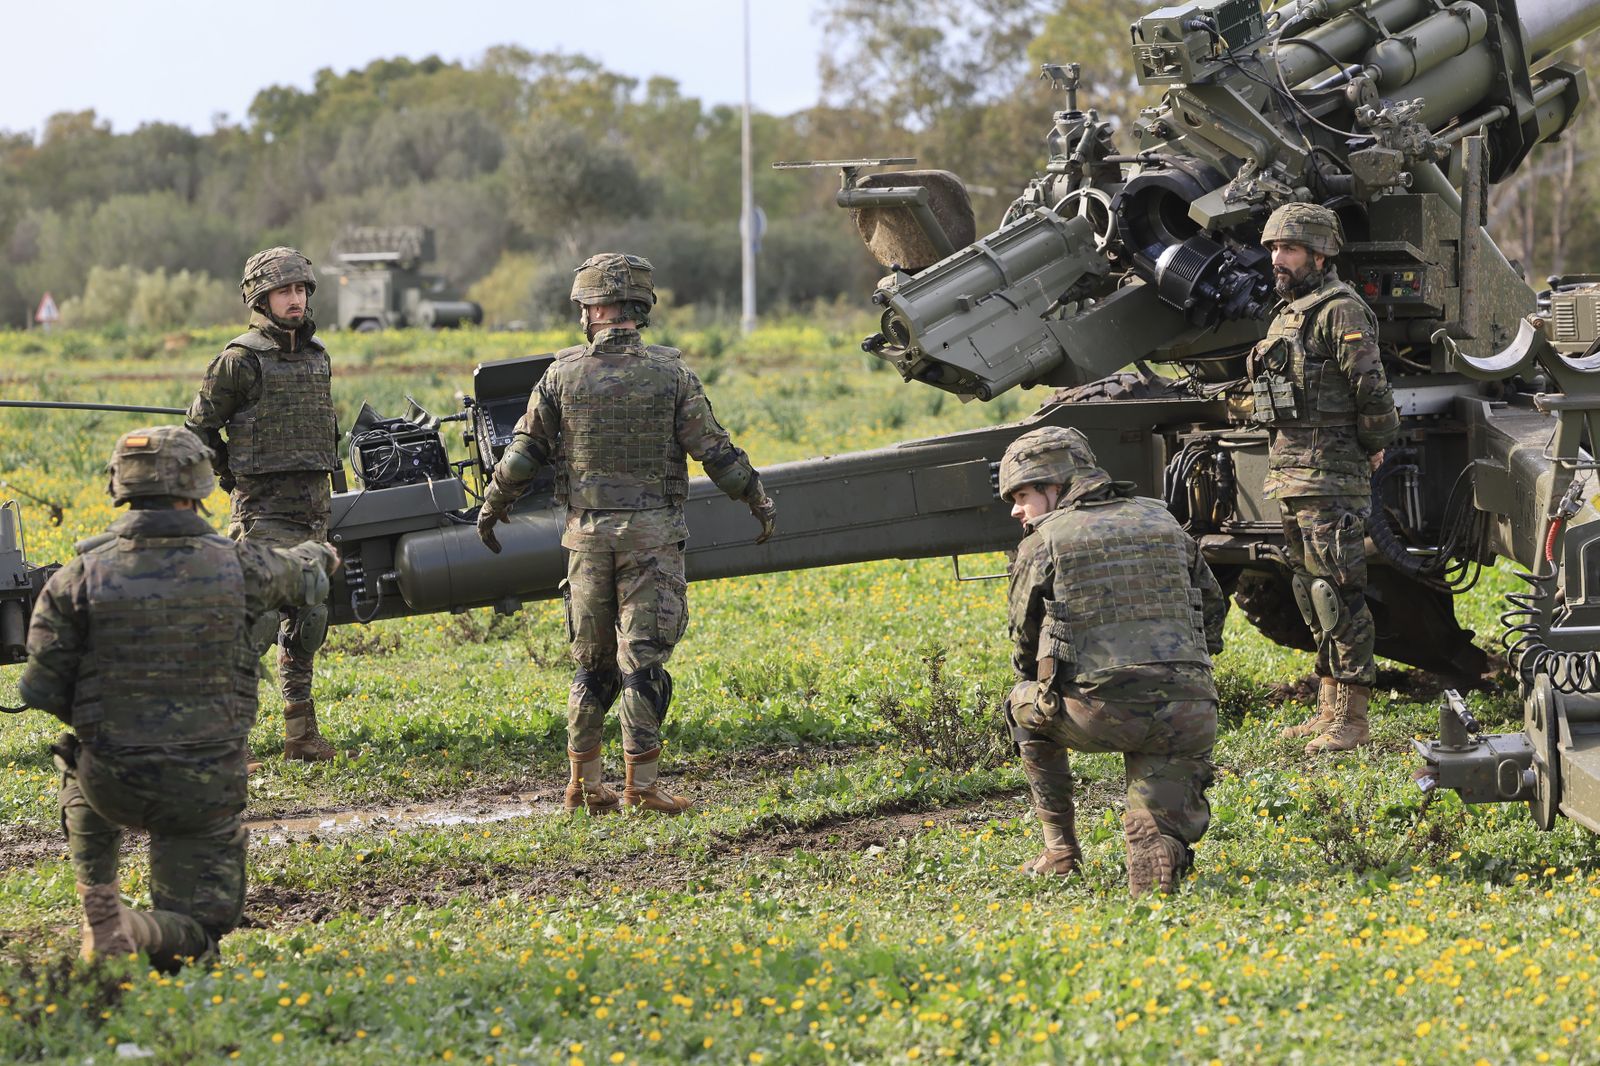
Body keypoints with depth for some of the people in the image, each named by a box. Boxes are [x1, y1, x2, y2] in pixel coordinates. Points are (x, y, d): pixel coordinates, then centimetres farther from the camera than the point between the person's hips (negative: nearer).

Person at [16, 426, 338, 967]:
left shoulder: (79, 577, -9)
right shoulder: (237, 566, -5)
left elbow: (42, 690, -5)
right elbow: (302, 577, 18)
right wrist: (318, 556, 44)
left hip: (112, 783, 1)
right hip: (205, 788, -1)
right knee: (199, 927, 12)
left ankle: (99, 909, 23)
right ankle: (138, 934, -21)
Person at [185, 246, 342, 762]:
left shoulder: (316, 354, 14)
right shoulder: (242, 358, -8)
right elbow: (200, 426, -3)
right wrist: (234, 479, -1)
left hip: (313, 506, 7)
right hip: (265, 509, -7)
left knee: (307, 620, 8)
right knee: (259, 614, -14)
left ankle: (301, 733, 14)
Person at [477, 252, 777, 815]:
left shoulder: (562, 374, -1)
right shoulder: (670, 373, -4)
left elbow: (523, 452, 4)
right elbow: (714, 450, -2)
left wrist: (492, 506, 20)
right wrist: (758, 497, 11)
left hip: (587, 535, 2)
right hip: (651, 535, -2)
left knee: (593, 662, 13)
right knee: (643, 658, -2)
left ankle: (585, 782, 15)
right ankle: (641, 784, -5)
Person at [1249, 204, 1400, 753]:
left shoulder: (1341, 312, -13)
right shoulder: (1288, 312, 17)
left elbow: (1373, 394, -17)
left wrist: (1369, 449, -5)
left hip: (1330, 480, -10)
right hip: (1290, 475, 10)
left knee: (1337, 595, -9)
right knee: (1312, 597, 14)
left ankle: (1350, 719, -7)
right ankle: (1329, 708, 22)